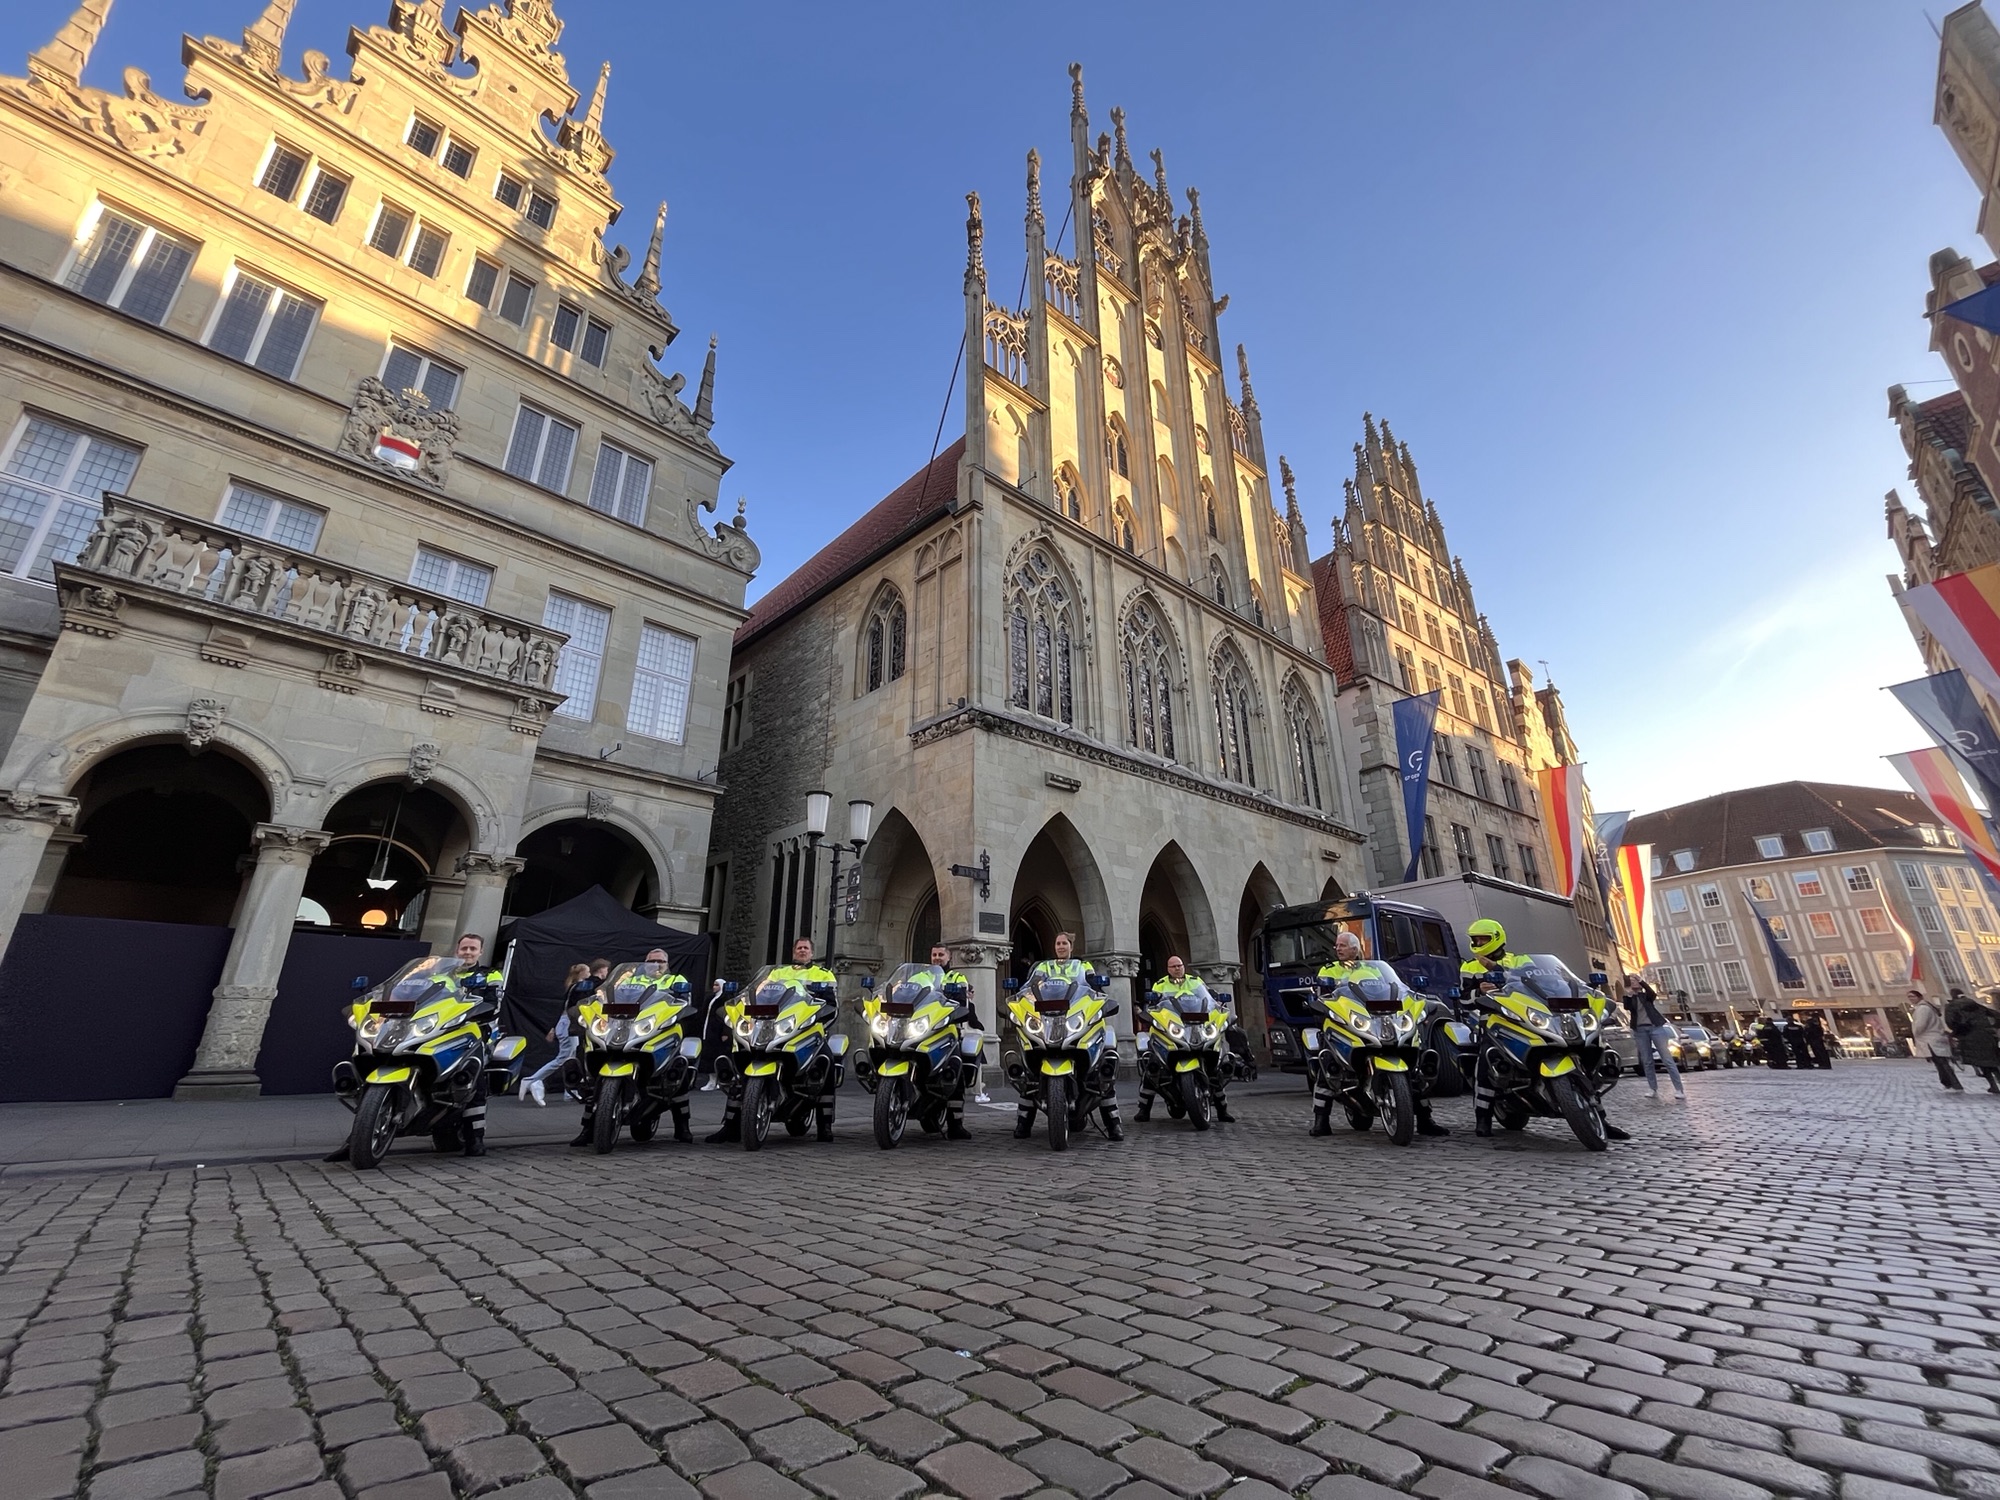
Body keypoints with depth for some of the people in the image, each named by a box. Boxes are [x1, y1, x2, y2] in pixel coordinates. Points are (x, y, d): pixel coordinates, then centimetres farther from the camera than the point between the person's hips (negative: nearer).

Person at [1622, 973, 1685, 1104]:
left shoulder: (1646, 994, 9)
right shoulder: (1630, 998, 10)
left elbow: (1653, 994, -16)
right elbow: (1627, 1007, -10)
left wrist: (1641, 980, -25)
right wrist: (1627, 995, -25)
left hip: (1655, 1027, -2)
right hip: (1640, 1030, 2)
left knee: (1667, 1059, -5)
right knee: (1647, 1062, 1)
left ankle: (1680, 1091, -5)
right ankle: (1653, 1090, 3)